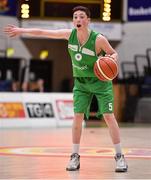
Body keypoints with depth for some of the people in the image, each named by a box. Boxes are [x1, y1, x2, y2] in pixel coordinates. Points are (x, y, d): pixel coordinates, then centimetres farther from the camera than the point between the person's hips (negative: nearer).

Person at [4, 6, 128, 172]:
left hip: (100, 81, -3)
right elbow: (43, 32, -3)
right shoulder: (69, 34, -13)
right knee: (77, 116, -5)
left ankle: (119, 157, -2)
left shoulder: (98, 39, -23)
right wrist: (22, 30, 1)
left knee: (108, 116, -9)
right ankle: (75, 157, 3)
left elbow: (114, 53, -8)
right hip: (81, 82, 3)